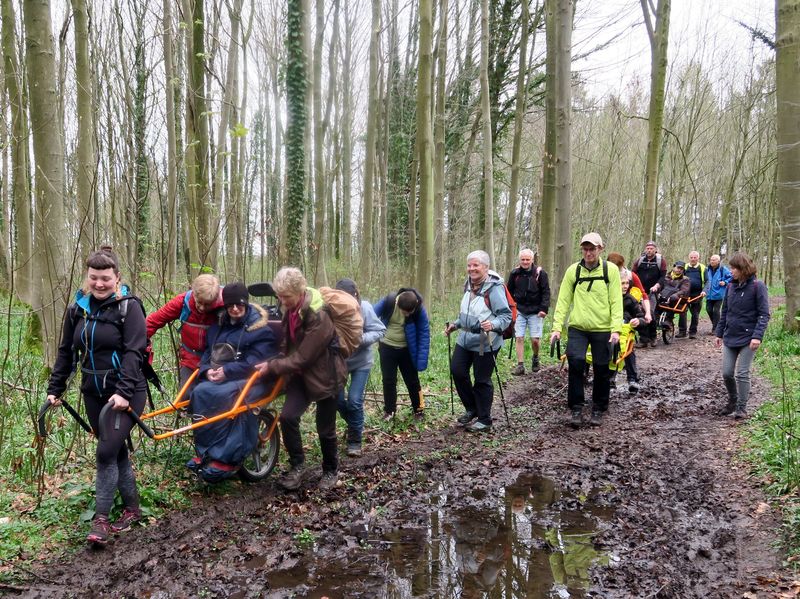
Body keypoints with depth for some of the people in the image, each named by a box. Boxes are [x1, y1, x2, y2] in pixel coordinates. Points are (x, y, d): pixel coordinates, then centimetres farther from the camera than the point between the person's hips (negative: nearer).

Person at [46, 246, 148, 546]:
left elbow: (133, 352, -17)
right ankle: (132, 508, 25)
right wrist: (54, 388, 11)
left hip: (126, 393, -5)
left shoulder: (129, 306, -11)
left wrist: (124, 392, -25)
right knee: (117, 452, 12)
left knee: (106, 452, -12)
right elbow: (66, 351, 14)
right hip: (94, 393, 5)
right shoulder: (78, 308, 6)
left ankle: (101, 519, 0)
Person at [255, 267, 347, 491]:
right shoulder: (291, 309, -4)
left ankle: (331, 471, 30)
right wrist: (275, 362, 3)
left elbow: (303, 358, -26)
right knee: (288, 416, -12)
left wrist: (272, 367, -21)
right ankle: (298, 467, 5)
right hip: (302, 373, 6)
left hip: (325, 374, -6)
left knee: (325, 428, 6)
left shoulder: (318, 317, -28)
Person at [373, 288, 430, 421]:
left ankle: (419, 409, 25)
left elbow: (424, 334, -17)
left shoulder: (420, 310, -23)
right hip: (387, 347, 1)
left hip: (407, 350, 0)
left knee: (412, 380, 9)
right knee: (388, 380, 7)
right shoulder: (388, 301, -23)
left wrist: (422, 361, -20)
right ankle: (389, 410, 23)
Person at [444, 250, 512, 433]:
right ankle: (472, 409, 28)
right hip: (465, 339, 8)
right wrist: (456, 324, 19)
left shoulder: (494, 288, -17)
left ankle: (484, 420, 18)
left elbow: (506, 315, -18)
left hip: (485, 343, -8)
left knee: (482, 380, 1)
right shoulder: (469, 285, 9)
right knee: (457, 370, 7)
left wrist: (493, 325, -34)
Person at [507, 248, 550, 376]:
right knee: (519, 338, -3)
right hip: (519, 311, 2)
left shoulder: (540, 273, -4)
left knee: (535, 339, -3)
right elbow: (510, 292, 12)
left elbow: (546, 292, -3)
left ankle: (535, 358, 27)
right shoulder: (515, 273, 3)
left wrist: (544, 309, -12)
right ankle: (520, 365, 3)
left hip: (535, 311, -2)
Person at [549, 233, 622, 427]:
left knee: (601, 371, 7)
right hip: (577, 328, 0)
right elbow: (563, 300, 2)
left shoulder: (610, 270, -1)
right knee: (576, 362, -17)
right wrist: (557, 327, -5)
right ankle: (576, 409, -2)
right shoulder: (573, 270, 3)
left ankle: (598, 411, 26)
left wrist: (616, 329, -14)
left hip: (602, 329, 0)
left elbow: (616, 301, -4)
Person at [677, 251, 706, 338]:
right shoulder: (684, 267, 7)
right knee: (682, 312, -9)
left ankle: (693, 332, 16)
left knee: (695, 314, 6)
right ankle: (682, 331, -2)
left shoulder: (702, 268, 4)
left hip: (697, 295, 0)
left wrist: (704, 291, -14)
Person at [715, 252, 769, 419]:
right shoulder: (731, 286, 7)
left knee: (742, 374, -2)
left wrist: (757, 336, -21)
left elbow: (764, 314, -12)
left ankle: (742, 408, 10)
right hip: (730, 337, 5)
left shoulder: (757, 286, -10)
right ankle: (732, 401, 28)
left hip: (748, 339, -5)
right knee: (727, 373, 6)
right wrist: (719, 333, 15)